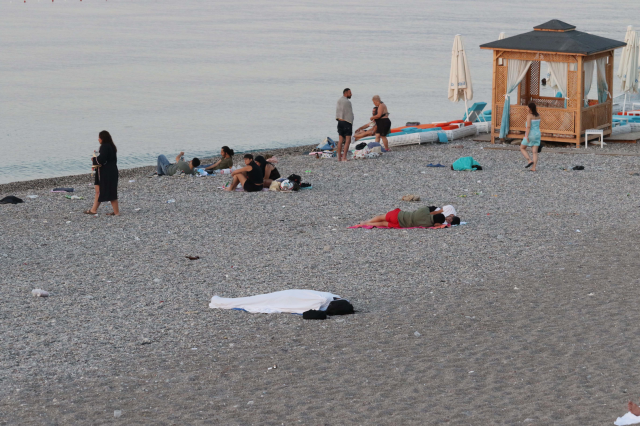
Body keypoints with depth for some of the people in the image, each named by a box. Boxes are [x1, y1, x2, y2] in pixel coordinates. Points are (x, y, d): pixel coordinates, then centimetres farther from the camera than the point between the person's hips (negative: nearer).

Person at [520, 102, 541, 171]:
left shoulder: (529, 116, -13)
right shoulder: (538, 115, 7)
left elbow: (528, 126, -21)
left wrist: (526, 136, -22)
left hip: (530, 134, -6)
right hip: (537, 134, 6)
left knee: (522, 148, 12)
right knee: (535, 152, 4)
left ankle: (529, 160, -5)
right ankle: (534, 167, -3)